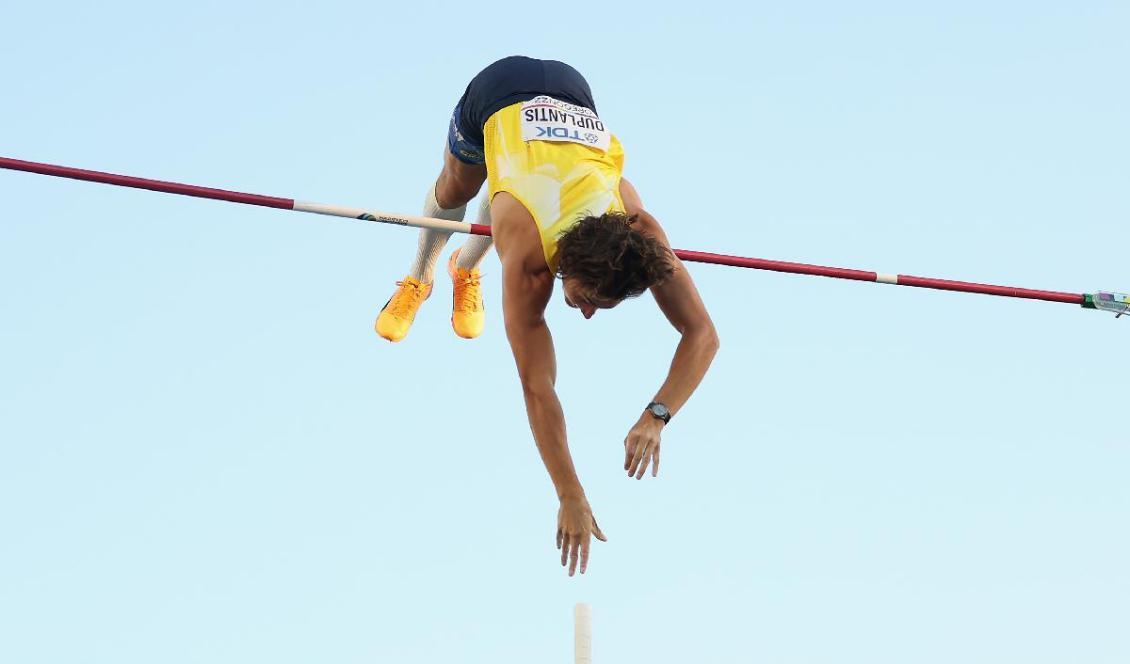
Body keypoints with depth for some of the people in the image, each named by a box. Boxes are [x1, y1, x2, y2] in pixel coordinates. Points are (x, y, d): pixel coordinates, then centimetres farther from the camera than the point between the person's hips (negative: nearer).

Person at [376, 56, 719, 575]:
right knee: (456, 191, 25)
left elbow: (703, 335, -33)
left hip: (569, 94, 2)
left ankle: (466, 268, 54)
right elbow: (537, 387, -41)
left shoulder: (641, 233, -36)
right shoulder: (528, 260, -41)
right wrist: (570, 499, -43)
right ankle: (419, 279, 54)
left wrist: (656, 417, -46)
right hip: (499, 91, -1)